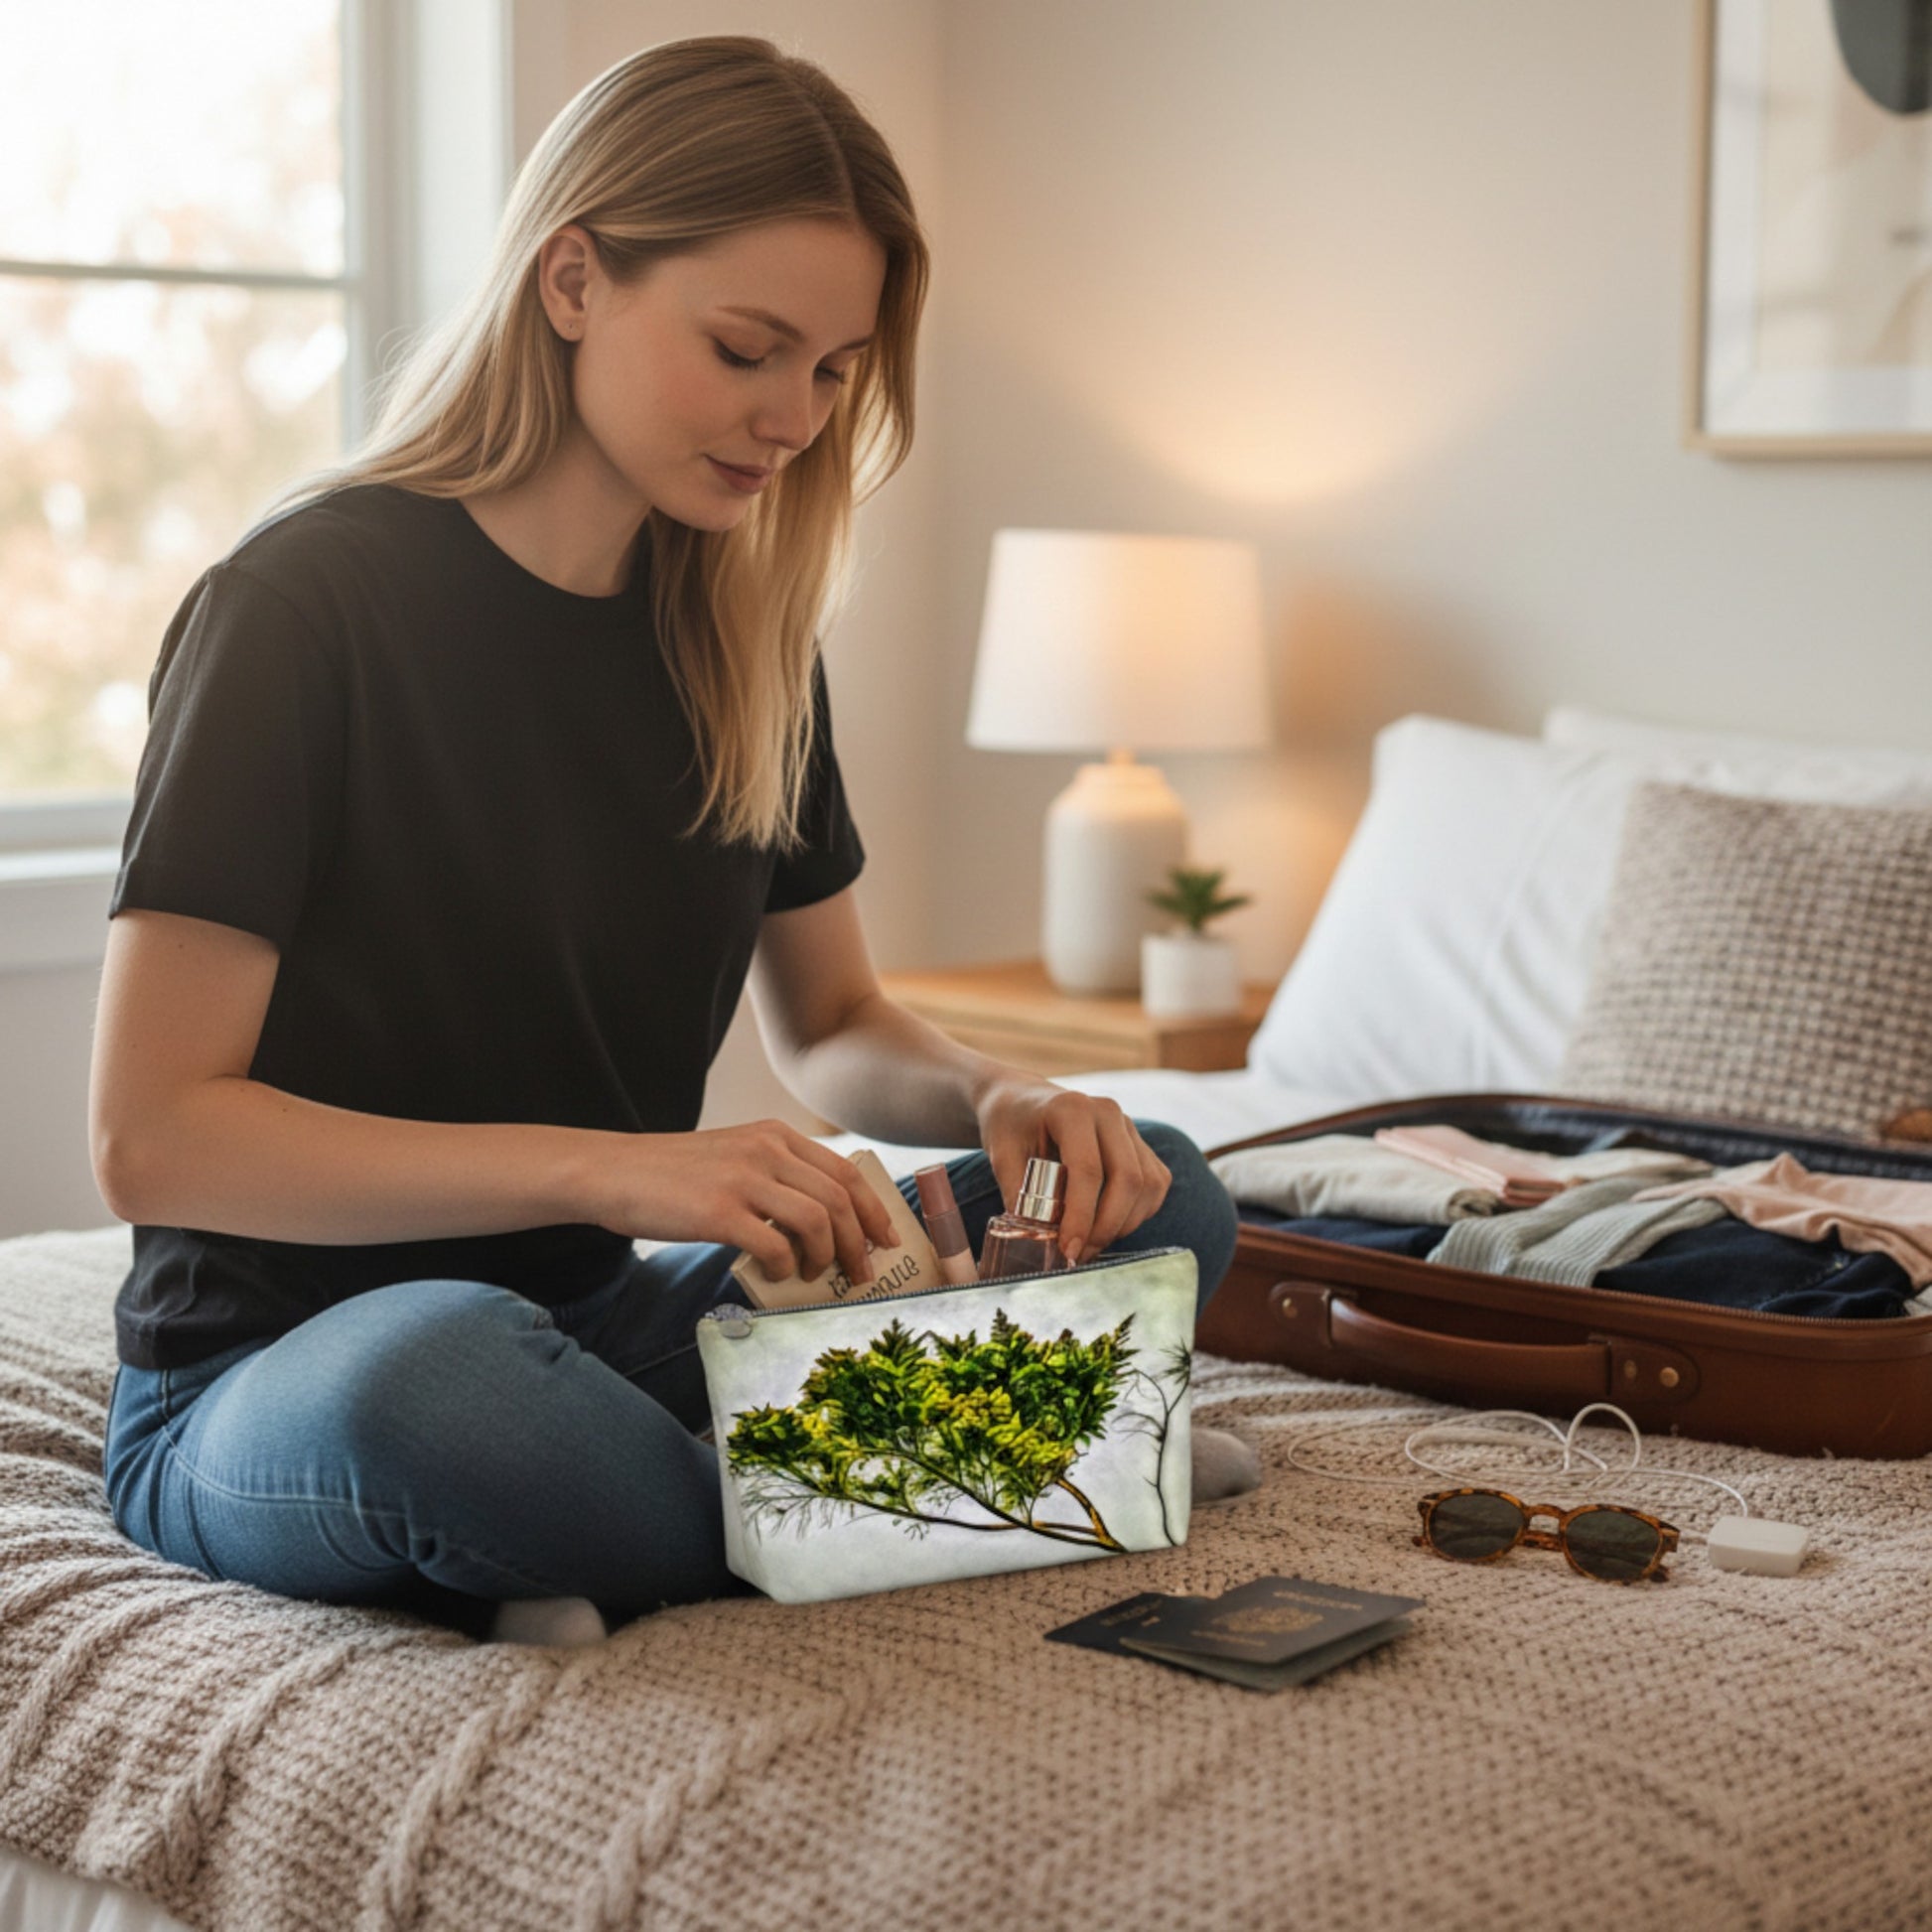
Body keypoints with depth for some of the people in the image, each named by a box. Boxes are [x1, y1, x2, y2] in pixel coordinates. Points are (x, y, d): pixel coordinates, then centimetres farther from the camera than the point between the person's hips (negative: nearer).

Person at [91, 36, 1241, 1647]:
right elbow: (150, 1134, -18)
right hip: (274, 1378, -6)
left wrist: (995, 1099, -8)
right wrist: (609, 1165, -28)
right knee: (438, 1367, -43)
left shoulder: (737, 634, 5)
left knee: (1159, 1196, -8)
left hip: (600, 1318, 7)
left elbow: (832, 1025, 16)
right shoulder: (304, 603, -14)